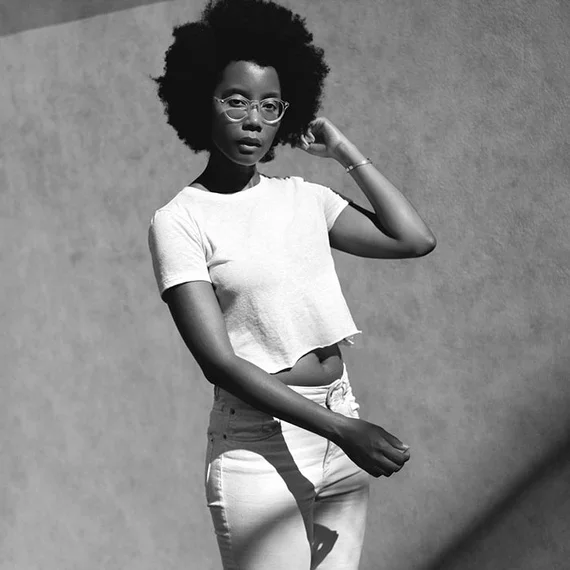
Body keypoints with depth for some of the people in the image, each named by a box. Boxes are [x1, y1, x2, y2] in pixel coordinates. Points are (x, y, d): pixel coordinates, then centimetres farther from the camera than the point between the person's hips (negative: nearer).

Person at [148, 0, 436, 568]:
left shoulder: (303, 197, 9)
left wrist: (346, 152, 5)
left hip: (341, 423, 5)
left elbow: (415, 239, 1)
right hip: (259, 443, -5)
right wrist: (342, 429, -21)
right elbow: (218, 360, -15)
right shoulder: (179, 220, -7)